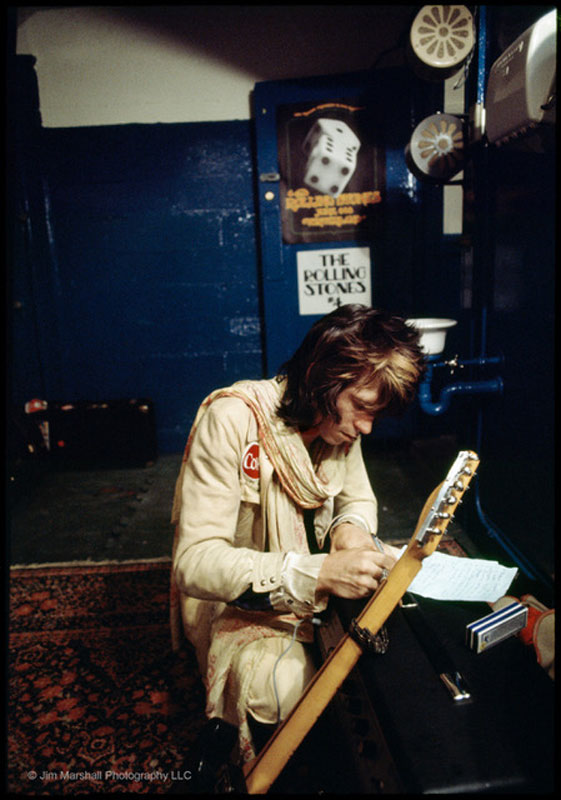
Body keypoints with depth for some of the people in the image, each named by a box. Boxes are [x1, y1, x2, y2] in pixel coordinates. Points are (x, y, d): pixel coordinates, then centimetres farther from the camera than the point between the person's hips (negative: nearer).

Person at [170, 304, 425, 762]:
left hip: (323, 582, 6)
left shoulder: (340, 420, -6)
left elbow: (359, 498, 12)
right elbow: (194, 562, -31)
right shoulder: (233, 419, -26)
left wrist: (350, 528, -15)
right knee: (280, 684, -31)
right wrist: (319, 572, -42)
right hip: (242, 600, -6)